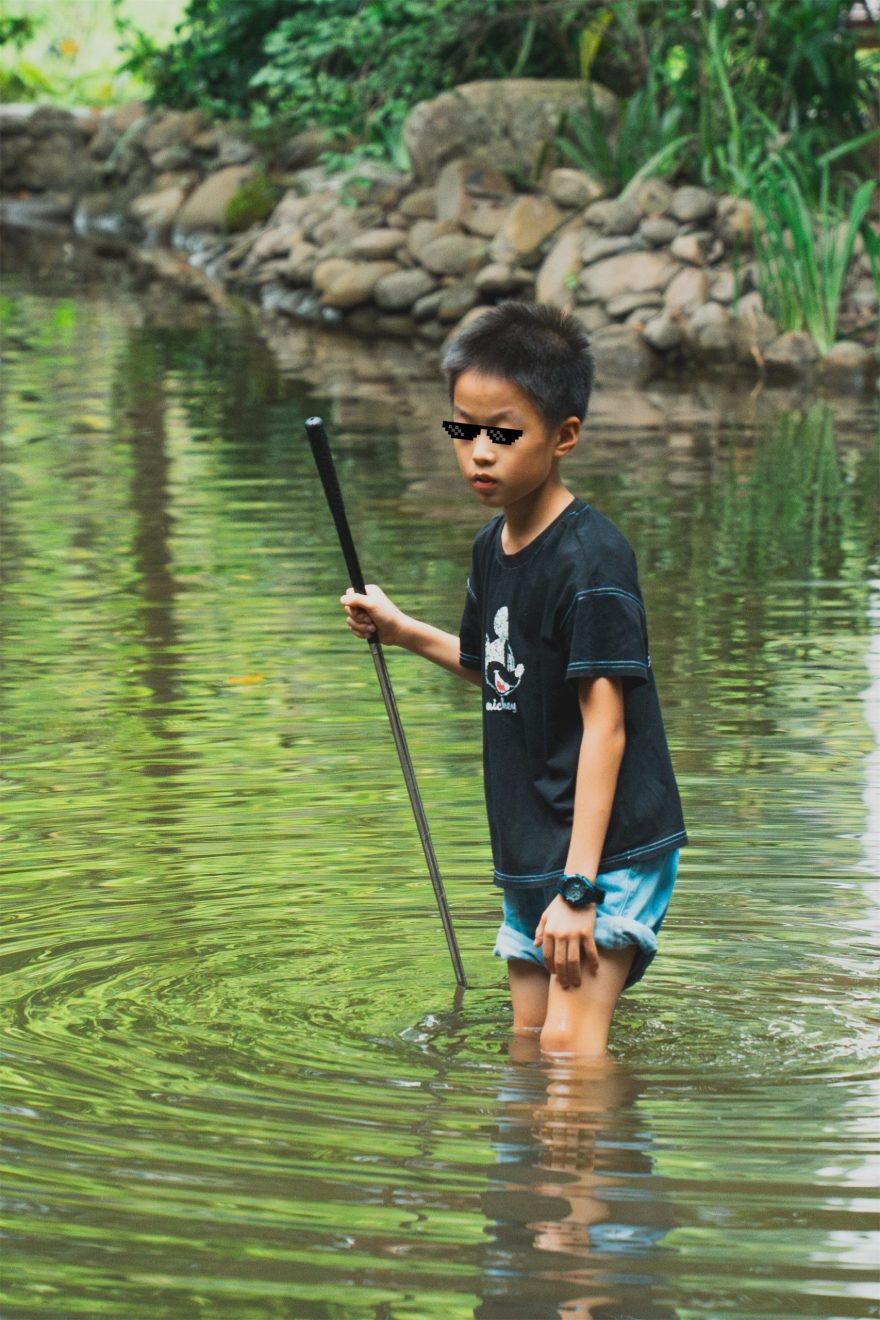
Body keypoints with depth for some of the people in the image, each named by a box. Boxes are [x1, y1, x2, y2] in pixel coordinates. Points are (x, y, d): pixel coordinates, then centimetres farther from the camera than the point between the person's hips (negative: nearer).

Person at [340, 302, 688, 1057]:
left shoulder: (592, 556, -19)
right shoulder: (493, 546, 8)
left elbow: (604, 724, -21)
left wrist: (578, 885, -24)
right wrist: (402, 632, 17)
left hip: (611, 846, -9)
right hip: (531, 851, 9)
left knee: (570, 1038, -17)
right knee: (527, 1039, 13)